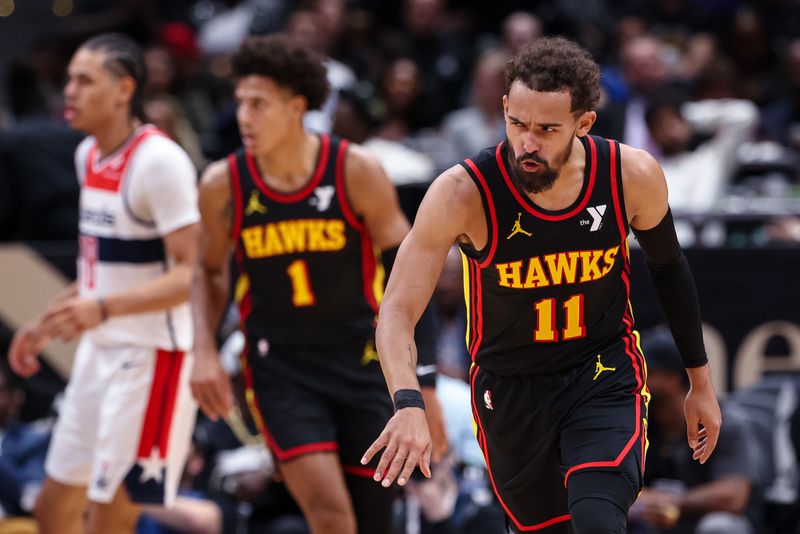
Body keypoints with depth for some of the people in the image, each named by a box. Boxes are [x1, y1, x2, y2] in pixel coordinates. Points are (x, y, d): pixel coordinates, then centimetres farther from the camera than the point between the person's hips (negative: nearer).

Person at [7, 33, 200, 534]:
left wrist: (102, 309, -33)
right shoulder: (89, 154, 10)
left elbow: (195, 275, -23)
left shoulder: (160, 161, -19)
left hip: (152, 356, -9)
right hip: (101, 353, 9)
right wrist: (46, 323, 22)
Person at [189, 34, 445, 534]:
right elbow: (210, 271, 12)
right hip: (280, 366, 0)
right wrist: (206, 353, -3)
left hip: (361, 361, 0)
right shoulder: (224, 184, -6)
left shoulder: (356, 171, -11)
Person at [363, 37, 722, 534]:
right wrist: (409, 405, -43)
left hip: (605, 377, 0)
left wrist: (701, 380, 11)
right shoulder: (463, 193, -23)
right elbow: (397, 311, -24)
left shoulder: (633, 175, -16)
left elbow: (669, 269, 4)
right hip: (508, 387, 0)